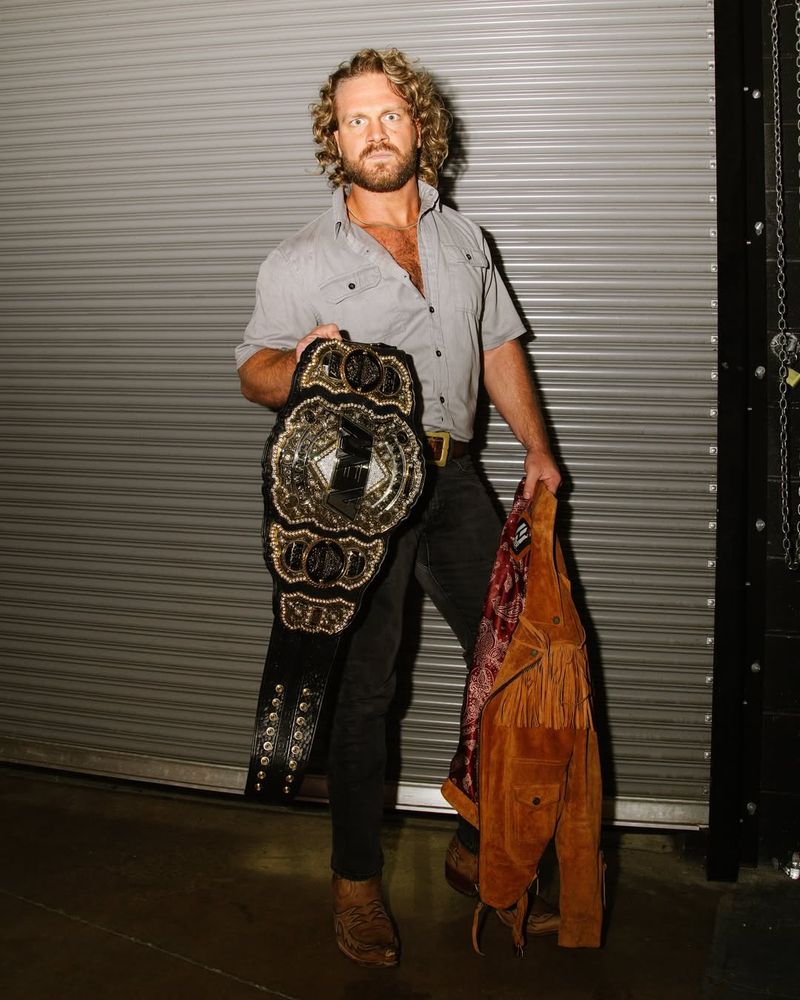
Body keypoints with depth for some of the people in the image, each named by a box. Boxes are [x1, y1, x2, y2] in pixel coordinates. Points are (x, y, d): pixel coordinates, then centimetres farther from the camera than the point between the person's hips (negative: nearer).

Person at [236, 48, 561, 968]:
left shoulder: (463, 238, 14)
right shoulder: (300, 261, -1)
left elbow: (500, 346, 19)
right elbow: (253, 372, -3)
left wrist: (536, 447, 12)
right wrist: (299, 360, -26)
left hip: (453, 479, 5)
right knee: (363, 690, 1)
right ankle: (357, 881, 17)